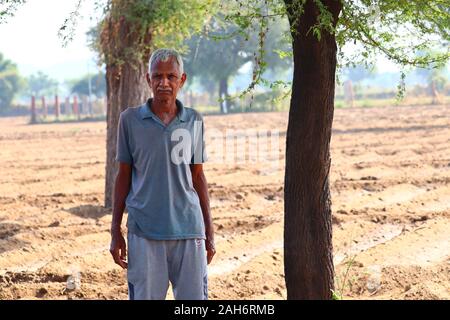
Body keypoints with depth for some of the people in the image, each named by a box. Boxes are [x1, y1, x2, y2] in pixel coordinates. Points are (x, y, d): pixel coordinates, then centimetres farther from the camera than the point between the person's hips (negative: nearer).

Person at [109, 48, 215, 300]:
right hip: (144, 231, -1)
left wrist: (210, 231, 10)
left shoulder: (194, 121, 6)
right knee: (145, 296, 1)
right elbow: (124, 176, 7)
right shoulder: (130, 120, 3)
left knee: (194, 296, 2)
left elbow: (198, 177, 11)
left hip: (188, 229, 1)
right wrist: (116, 231, 5)